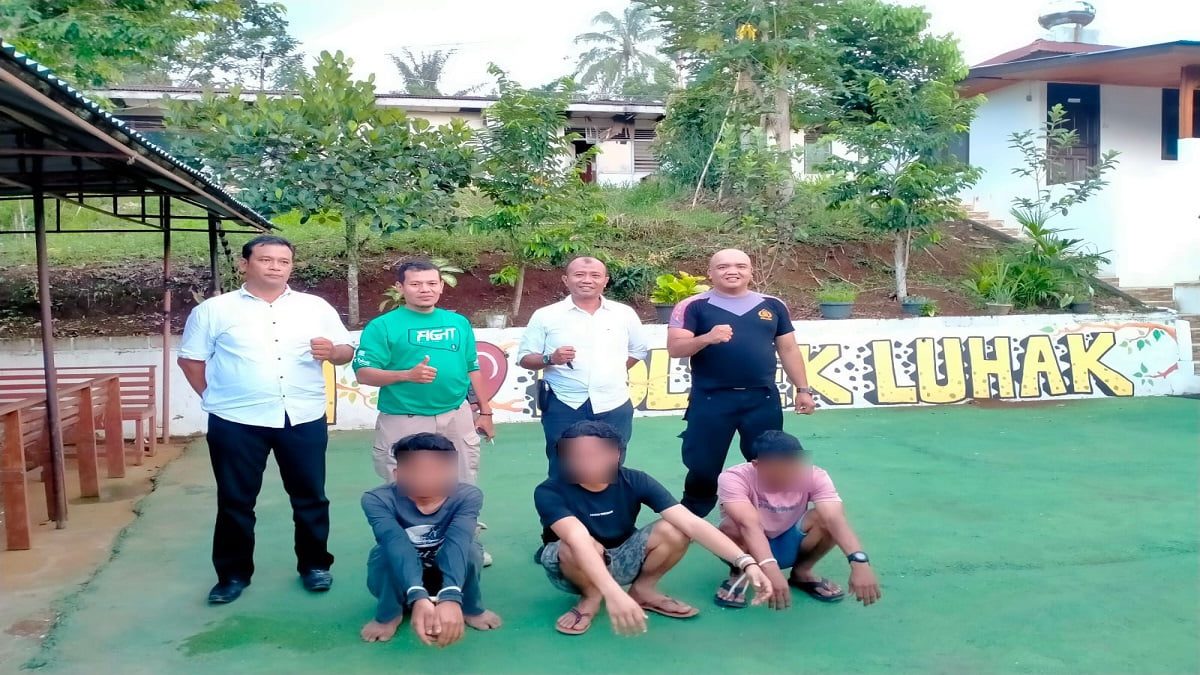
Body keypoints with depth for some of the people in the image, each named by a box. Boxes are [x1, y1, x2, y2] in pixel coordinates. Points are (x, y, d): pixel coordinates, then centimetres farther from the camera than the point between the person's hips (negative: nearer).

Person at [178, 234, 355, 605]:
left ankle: (314, 565, 26)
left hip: (304, 418, 1)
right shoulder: (214, 309, 2)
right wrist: (215, 396, 0)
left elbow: (347, 351, 6)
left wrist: (332, 351, -15)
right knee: (235, 500, 9)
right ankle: (234, 574, 23)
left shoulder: (316, 307, 6)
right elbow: (190, 359, 6)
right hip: (236, 421, -1)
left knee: (310, 496, 10)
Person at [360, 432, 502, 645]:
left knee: (469, 549, -32)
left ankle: (471, 608, -2)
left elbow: (457, 543, -43)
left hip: (450, 577, 1)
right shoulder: (378, 500, -29)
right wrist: (418, 597, -61)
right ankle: (388, 614, -5)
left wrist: (450, 597, -60)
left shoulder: (467, 496, -26)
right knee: (388, 551, -34)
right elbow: (398, 545, -45)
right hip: (399, 582, 0)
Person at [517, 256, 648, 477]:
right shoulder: (546, 316, 0)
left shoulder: (624, 314, 7)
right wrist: (550, 359, -18)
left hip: (614, 407, 2)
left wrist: (611, 374, 9)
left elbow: (638, 350, 19)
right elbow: (525, 358, 1)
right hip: (564, 408, -2)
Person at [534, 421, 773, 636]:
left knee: (675, 532, -26)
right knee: (575, 548, -39)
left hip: (620, 559, 3)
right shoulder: (550, 492, -28)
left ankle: (643, 589, 2)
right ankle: (591, 597, -6)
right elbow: (579, 539, -46)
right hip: (575, 567, -2)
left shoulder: (634, 481, -20)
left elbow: (691, 523, -28)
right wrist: (613, 593, -62)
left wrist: (746, 562, -39)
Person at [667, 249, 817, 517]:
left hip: (763, 399, 3)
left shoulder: (772, 305, 9)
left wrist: (803, 389, 11)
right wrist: (707, 338, -27)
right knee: (702, 470, 4)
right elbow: (674, 348, -10)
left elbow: (788, 349, 14)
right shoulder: (693, 306, -1)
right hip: (711, 400, -3)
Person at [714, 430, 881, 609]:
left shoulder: (813, 476, -21)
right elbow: (749, 524, -44)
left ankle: (802, 572, -1)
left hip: (788, 544, 2)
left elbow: (835, 518, -36)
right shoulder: (734, 478, -29)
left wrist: (859, 562, -51)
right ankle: (738, 575, -5)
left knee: (825, 517, -28)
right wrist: (770, 570, -58)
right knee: (732, 528, -37)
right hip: (750, 548, -2)